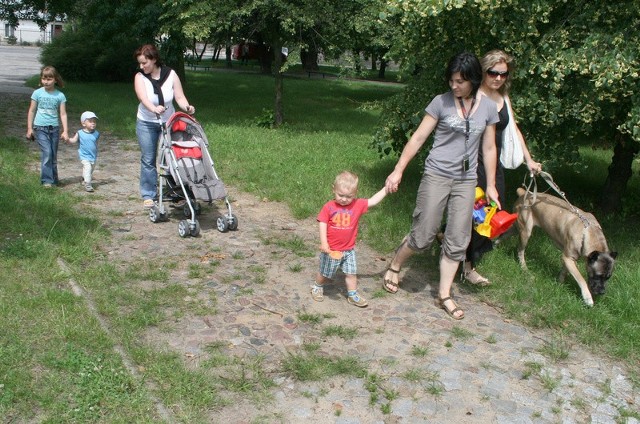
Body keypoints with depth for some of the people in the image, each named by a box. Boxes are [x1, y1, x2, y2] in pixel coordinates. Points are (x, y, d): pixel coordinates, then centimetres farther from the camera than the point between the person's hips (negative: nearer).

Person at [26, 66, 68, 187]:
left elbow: (63, 114, -1)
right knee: (46, 153, -13)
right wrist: (29, 128, 4)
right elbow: (31, 111, 5)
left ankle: (54, 180, 20)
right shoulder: (37, 93, -1)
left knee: (53, 155, 9)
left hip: (54, 128, 2)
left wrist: (65, 131, -7)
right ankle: (46, 180, -9)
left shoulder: (60, 96, -1)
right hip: (40, 128, -2)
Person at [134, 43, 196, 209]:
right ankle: (148, 195, 9)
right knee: (148, 160, 1)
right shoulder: (140, 77, -13)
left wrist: (187, 107, -34)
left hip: (168, 122, 1)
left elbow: (179, 97, -12)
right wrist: (154, 109, -51)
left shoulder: (170, 74, -9)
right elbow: (143, 98, -31)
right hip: (146, 123, -1)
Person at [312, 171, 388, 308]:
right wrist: (323, 243, -21)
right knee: (324, 273, 16)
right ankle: (317, 287, 42)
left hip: (349, 249, 2)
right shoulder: (329, 207, -14)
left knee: (351, 273, 7)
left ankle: (352, 295, 23)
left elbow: (373, 201, 0)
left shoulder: (358, 205, -5)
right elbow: (322, 224, -14)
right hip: (331, 250, -2)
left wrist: (386, 189, -7)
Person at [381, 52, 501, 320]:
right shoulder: (441, 102, -6)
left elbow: (489, 149, 9)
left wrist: (491, 185, 8)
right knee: (424, 235, -3)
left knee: (457, 240, 4)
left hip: (466, 181, 3)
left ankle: (444, 295, 16)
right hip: (436, 175, -3)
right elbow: (418, 138, -4)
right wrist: (398, 170, -7)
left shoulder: (488, 107, 3)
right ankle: (395, 266, 26)